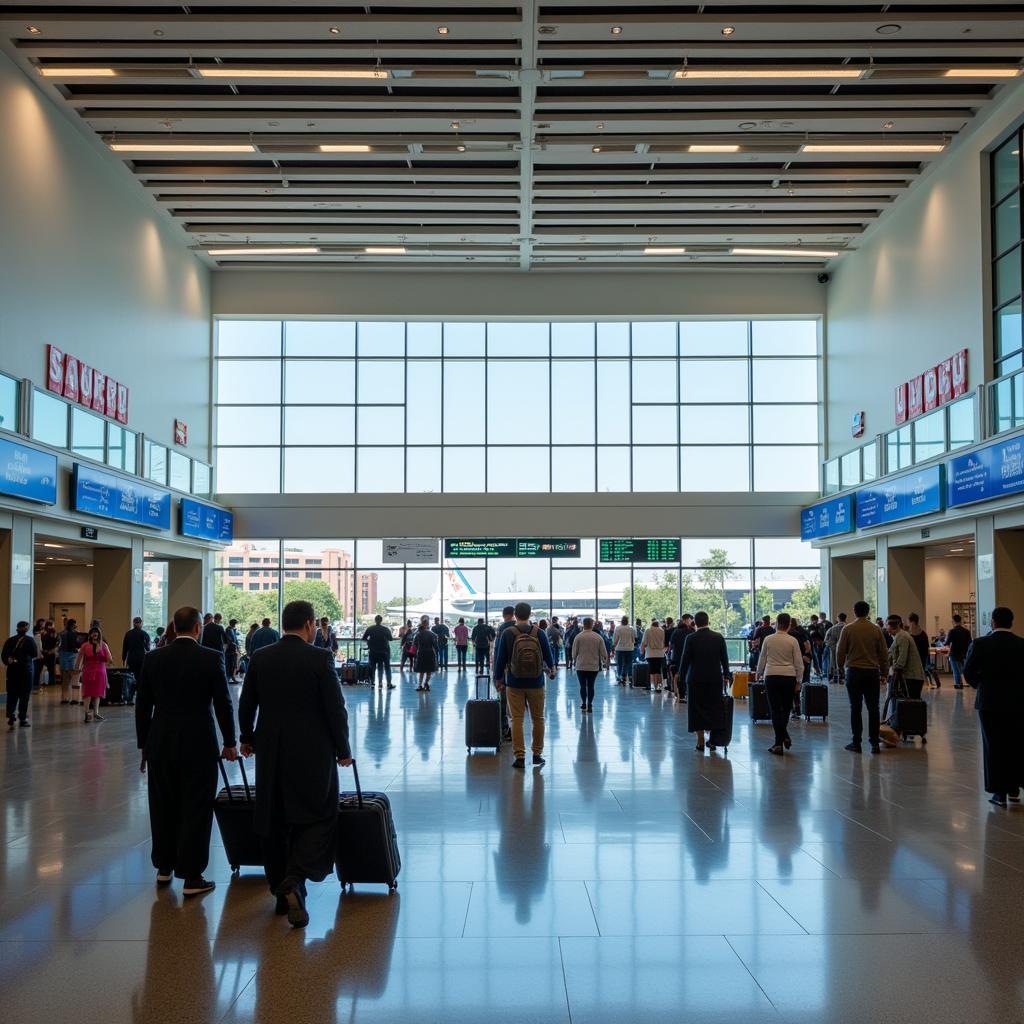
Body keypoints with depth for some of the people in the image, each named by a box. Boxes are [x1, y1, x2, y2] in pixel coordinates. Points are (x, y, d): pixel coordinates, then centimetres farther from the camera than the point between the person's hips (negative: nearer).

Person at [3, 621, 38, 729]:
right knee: (24, 695, 6)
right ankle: (22, 719, 9)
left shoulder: (9, 640, 3)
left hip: (12, 670, 3)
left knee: (12, 695, 10)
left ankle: (11, 717, -5)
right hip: (25, 670, -3)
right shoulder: (30, 640, -6)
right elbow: (35, 654, -3)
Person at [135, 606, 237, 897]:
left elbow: (142, 706, 5)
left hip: (160, 745, 4)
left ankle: (164, 868, 28)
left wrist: (144, 745, 15)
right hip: (199, 746, -3)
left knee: (163, 807, 16)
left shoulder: (153, 658, 1)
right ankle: (191, 877, 5)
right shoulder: (211, 658, -9)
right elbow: (223, 704, -6)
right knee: (196, 810, 3)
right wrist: (229, 742, 6)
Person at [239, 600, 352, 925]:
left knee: (274, 819, 14)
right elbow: (335, 709, -10)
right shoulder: (320, 658, -11)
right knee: (318, 816, 4)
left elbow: (246, 705, 9)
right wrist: (343, 750, 1)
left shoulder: (260, 658, 1)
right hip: (312, 752, -4)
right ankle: (294, 880, -15)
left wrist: (247, 738, 25)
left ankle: (282, 892, 21)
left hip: (271, 751, 4)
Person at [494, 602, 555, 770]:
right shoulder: (539, 633, -6)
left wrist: (498, 678, 11)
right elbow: (548, 655, 4)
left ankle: (519, 756, 1)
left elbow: (501, 658, -4)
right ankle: (537, 755, 18)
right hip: (536, 684, 1)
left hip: (514, 684, -1)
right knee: (538, 719, 13)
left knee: (517, 720, 3)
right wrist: (551, 669, 26)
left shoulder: (507, 633, -8)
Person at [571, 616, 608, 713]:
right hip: (594, 666, 2)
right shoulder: (598, 637, -2)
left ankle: (584, 704, 3)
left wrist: (574, 660, 17)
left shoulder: (578, 636, -7)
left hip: (581, 666, -2)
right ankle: (589, 705, 7)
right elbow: (603, 652, 1)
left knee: (583, 686, 7)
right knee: (591, 686, 9)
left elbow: (574, 652, -2)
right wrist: (605, 661, 17)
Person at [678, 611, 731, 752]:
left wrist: (682, 676, 8)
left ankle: (701, 741, 4)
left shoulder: (691, 638, -8)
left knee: (697, 709, 4)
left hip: (696, 679, -2)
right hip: (715, 679, 2)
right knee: (714, 709, 9)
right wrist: (726, 675, 17)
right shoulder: (719, 637, -1)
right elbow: (724, 659, 4)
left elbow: (685, 659, -5)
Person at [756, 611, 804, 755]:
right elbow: (798, 662, -1)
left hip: (771, 676, 0)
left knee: (776, 710, 1)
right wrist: (798, 681, 8)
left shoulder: (768, 639, -2)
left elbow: (762, 659, 7)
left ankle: (779, 743, -1)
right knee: (786, 709, 17)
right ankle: (784, 737, 15)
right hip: (789, 677, 0)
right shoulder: (793, 641, -4)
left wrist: (759, 673, 24)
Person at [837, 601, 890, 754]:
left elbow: (840, 652, 0)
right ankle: (874, 743, 4)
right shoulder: (876, 630, 2)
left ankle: (856, 742, 5)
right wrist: (884, 673, 14)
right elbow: (884, 653, 4)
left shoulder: (848, 630, -3)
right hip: (872, 672, 1)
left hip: (854, 672, -1)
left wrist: (840, 667, 17)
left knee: (855, 708, 4)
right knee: (873, 708, 6)